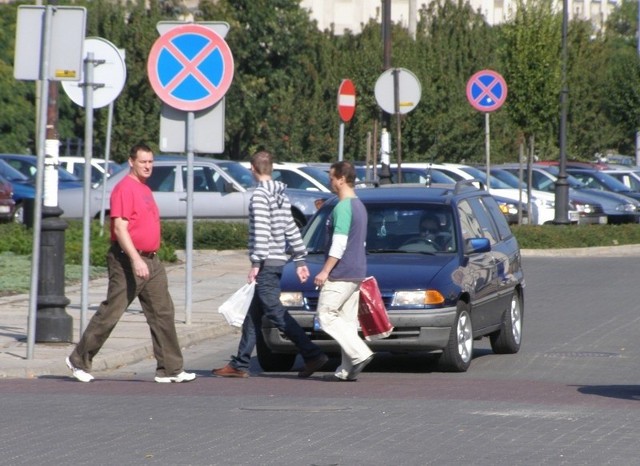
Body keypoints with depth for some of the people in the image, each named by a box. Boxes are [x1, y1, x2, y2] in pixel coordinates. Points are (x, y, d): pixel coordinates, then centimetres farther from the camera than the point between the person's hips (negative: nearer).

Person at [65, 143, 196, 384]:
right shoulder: (125, 188, -13)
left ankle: (170, 369, 4)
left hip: (151, 261, 9)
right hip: (128, 259, -9)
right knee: (111, 312, -4)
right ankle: (79, 360, 8)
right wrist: (135, 260, -28)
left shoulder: (145, 189, 17)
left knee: (163, 313, 3)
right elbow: (120, 228, -21)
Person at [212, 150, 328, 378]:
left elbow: (261, 231, -21)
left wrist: (256, 263, -21)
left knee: (275, 312, -9)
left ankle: (313, 355, -15)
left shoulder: (260, 195, -13)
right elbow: (292, 230, 15)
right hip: (278, 261, 9)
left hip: (267, 263, -9)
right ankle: (240, 364, 16)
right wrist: (300, 260, 17)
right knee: (253, 314, 12)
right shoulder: (281, 195, 14)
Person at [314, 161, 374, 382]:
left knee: (327, 316, -7)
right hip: (357, 273, 10)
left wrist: (325, 271, -18)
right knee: (347, 320, 8)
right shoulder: (359, 206, 17)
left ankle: (360, 354, -15)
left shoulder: (343, 208, -15)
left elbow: (339, 244, -21)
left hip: (341, 274, -10)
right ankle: (347, 370, 5)